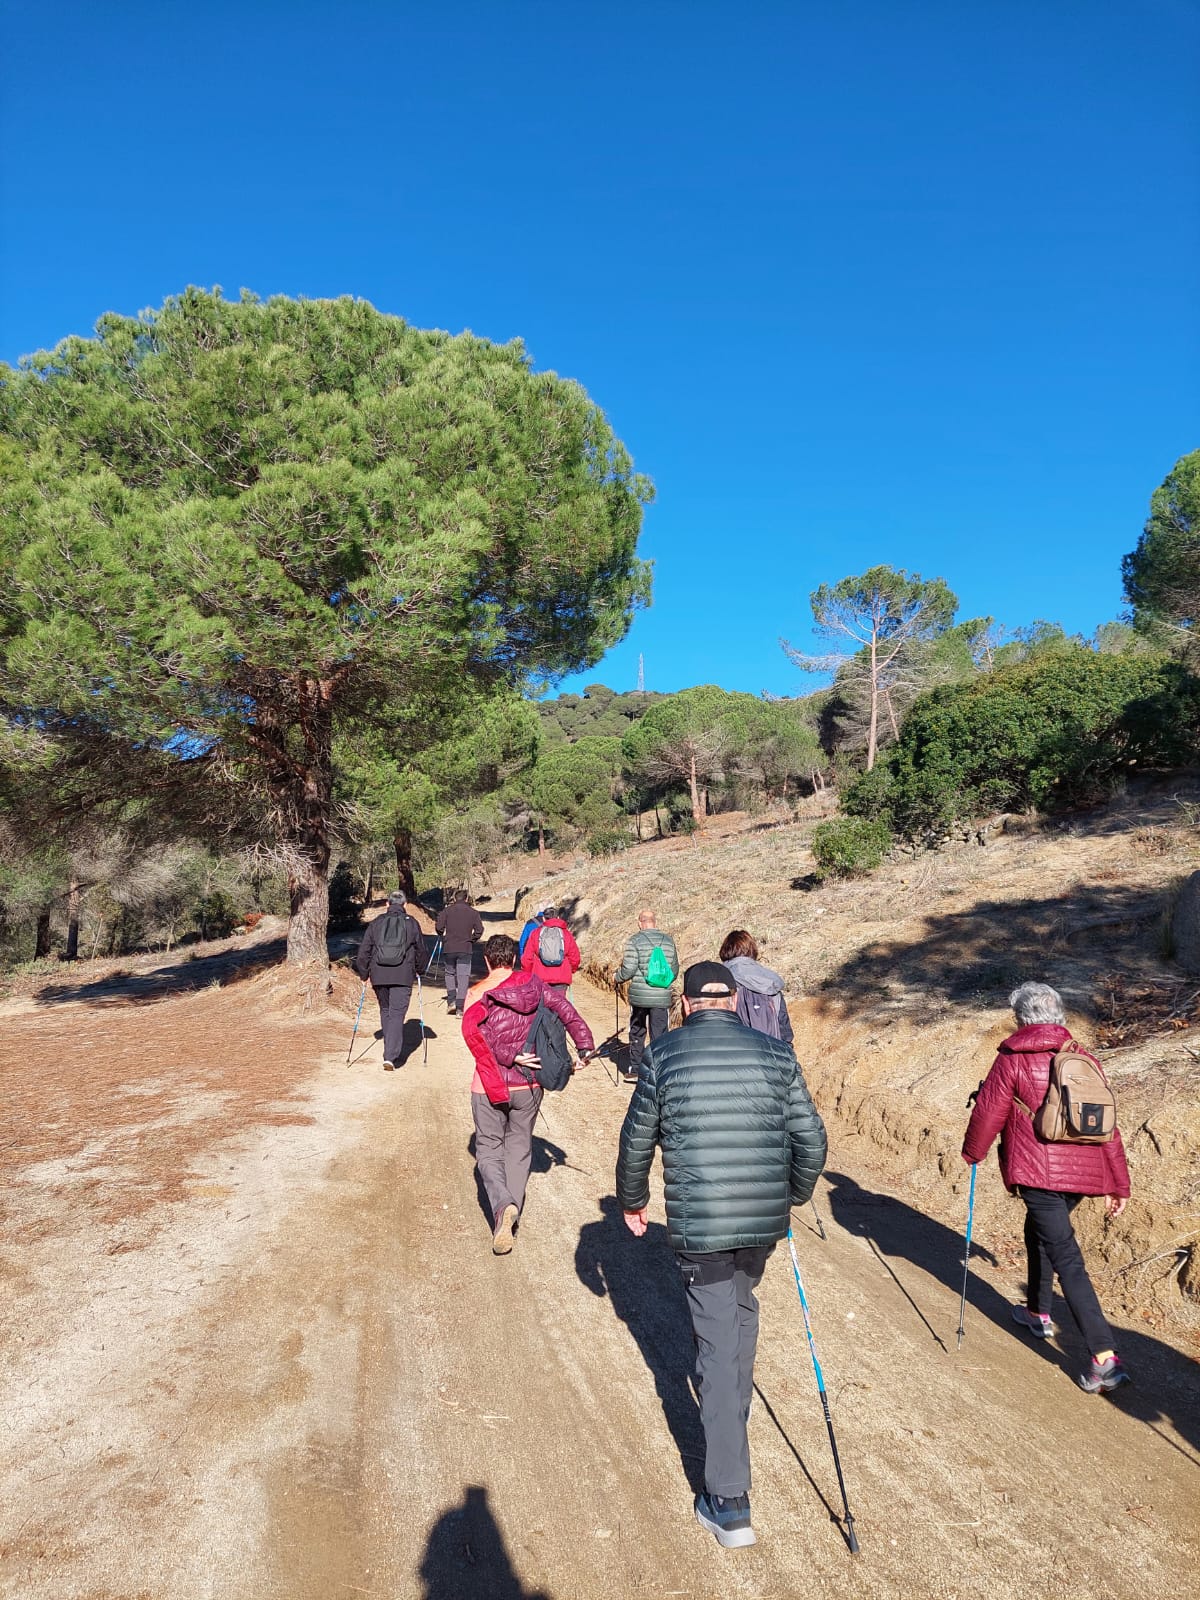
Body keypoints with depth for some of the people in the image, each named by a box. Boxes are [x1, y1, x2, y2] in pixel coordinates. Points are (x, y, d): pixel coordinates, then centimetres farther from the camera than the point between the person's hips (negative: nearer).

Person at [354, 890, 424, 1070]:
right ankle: (391, 1057, -14)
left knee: (385, 1012, 19)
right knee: (397, 1014, -3)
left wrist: (363, 974, 17)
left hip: (379, 975, 2)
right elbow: (420, 950, 12)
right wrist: (415, 969, 29)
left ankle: (391, 1052, 27)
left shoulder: (376, 923, 7)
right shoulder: (412, 923, 4)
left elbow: (364, 951, 6)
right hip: (403, 976, -2)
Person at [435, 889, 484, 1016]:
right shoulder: (473, 912, 4)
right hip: (465, 949, 0)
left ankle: (451, 1000, 8)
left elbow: (438, 927, -6)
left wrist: (442, 938, 13)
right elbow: (479, 930, -2)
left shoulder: (447, 910, 1)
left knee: (450, 973, 20)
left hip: (448, 948, 0)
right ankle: (460, 1008, -3)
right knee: (463, 976, 2)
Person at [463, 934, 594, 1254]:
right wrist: (585, 1045, -11)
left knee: (488, 1147, 11)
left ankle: (503, 1205, -13)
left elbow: (472, 1032, -24)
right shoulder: (533, 984, -1)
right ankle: (511, 1215, 17)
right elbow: (564, 1008, -10)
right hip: (528, 1085, 3)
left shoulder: (477, 994, -8)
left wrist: (510, 1057, -21)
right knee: (519, 1146, 18)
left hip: (490, 1086, -2)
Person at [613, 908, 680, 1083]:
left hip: (639, 996, -2)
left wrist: (616, 977, 9)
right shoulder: (668, 940, 4)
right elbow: (675, 971, 11)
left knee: (637, 1034, 16)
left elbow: (628, 969, -11)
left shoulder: (635, 940, -7)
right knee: (659, 1036, 7)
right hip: (662, 997, 2)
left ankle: (635, 1070, 21)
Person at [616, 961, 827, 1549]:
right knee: (742, 1307, 28)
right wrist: (794, 1194, 21)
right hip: (764, 1219, 3)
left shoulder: (663, 1054, -5)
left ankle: (728, 1503, 11)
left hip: (697, 1225, -3)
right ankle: (734, 1414, 47)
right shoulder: (775, 1052, 0)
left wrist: (632, 1201, 17)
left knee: (717, 1344, 7)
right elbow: (811, 1139, 3)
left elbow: (637, 1141, 1)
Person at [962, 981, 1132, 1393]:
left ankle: (1104, 1358, -10)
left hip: (1038, 1173, -7)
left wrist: (971, 1153, 14)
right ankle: (1038, 1313, 41)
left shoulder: (1013, 1059, -8)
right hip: (1083, 1173, 7)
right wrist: (1117, 1185, 17)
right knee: (1038, 1231, 27)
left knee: (1066, 1258, -5)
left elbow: (987, 1112, -4)